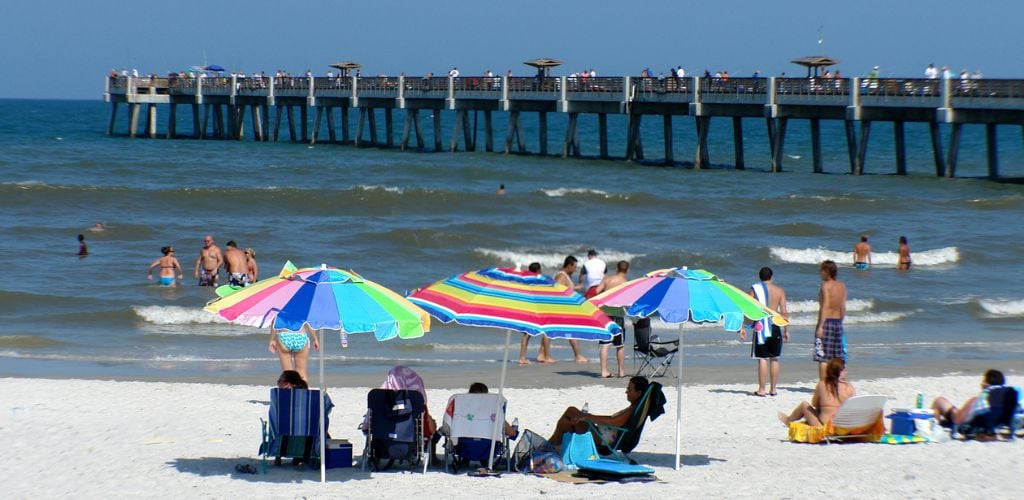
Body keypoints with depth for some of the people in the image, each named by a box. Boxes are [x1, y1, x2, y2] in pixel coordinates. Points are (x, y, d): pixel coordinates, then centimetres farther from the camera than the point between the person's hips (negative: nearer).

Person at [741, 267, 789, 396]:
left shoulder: (755, 289, 0)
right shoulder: (779, 291, 5)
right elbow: (784, 312, 3)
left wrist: (743, 327, -1)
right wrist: (786, 330, 9)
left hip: (761, 326, -2)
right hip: (775, 326, 2)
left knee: (762, 359, -2)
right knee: (774, 359, 9)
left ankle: (761, 389, -2)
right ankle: (773, 389, 12)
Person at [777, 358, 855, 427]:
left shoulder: (821, 385, -6)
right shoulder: (849, 387, -7)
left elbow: (814, 404, 8)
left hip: (824, 425, -2)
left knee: (804, 405, 27)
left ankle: (788, 420, 57)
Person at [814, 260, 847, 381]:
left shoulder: (826, 286, -10)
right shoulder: (842, 286, 9)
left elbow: (825, 307, -17)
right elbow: (843, 308, 11)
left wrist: (820, 326, -19)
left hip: (826, 321, -7)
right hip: (838, 321, 7)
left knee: (822, 357, -5)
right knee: (838, 357, 10)